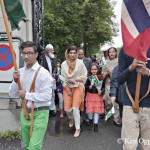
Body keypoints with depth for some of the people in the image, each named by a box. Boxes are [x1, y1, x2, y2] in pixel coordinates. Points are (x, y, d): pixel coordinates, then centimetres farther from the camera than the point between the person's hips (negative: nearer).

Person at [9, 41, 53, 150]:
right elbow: (12, 94, 7)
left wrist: (26, 95, -17)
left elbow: (47, 96, -21)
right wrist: (15, 81, -11)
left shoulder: (43, 73, -16)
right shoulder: (20, 72, 3)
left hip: (39, 114, -6)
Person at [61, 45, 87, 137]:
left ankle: (78, 128, 7)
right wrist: (67, 89, -2)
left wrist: (75, 79, -16)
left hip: (78, 87, -3)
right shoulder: (64, 64, -3)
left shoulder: (80, 63, -9)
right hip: (67, 88, 3)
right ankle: (71, 119, 37)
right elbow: (63, 78, 2)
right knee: (67, 108, 1)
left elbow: (84, 76, -3)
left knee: (75, 108, -11)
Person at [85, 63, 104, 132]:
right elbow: (85, 86, 1)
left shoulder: (100, 78, -4)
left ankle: (95, 124, 17)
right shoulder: (89, 78, -4)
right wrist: (89, 87, -18)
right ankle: (90, 120, 31)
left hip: (98, 95, 0)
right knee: (90, 109, 0)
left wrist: (101, 91, -14)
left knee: (97, 110, 4)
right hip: (90, 95, 0)